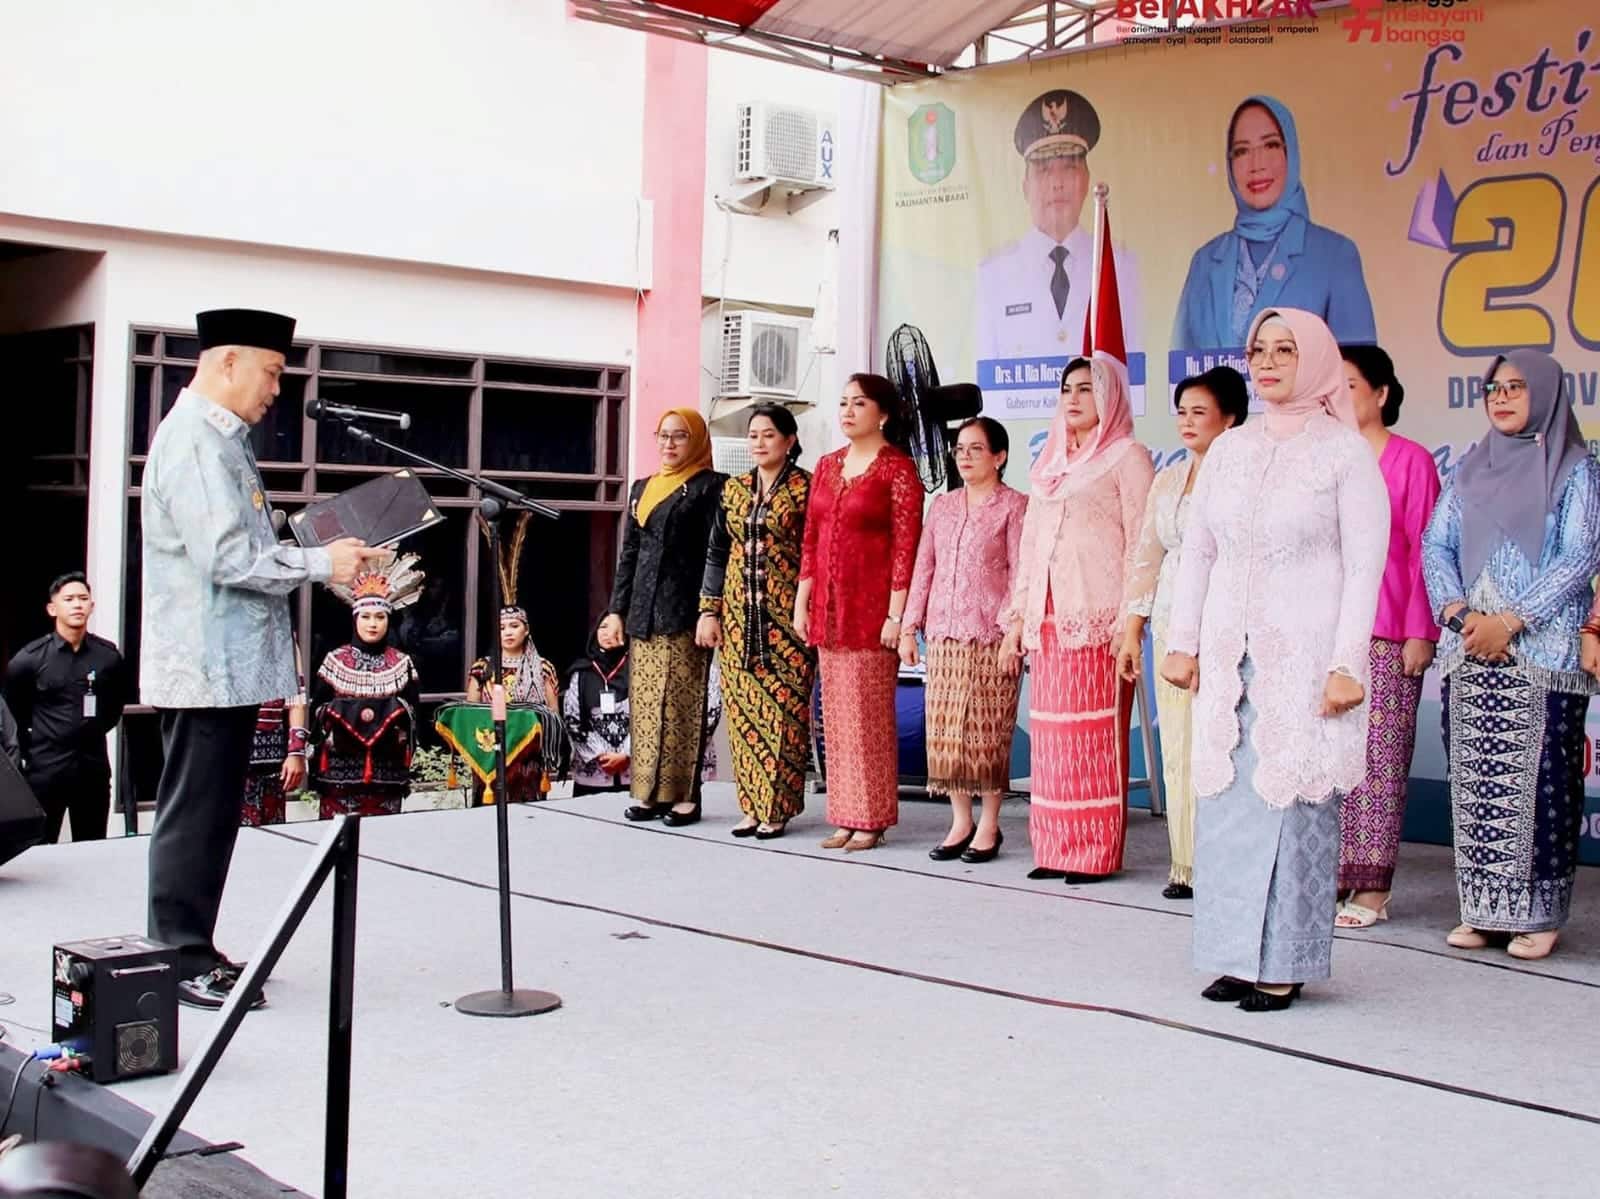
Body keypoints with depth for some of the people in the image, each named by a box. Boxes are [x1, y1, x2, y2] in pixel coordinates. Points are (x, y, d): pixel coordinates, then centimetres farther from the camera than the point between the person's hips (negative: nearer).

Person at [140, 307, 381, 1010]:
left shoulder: (223, 440, 17)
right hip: (207, 668, -10)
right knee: (194, 816, -3)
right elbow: (226, 557, -22)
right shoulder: (192, 442, -15)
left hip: (231, 666, 10)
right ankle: (181, 962, 4)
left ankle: (193, 953, 23)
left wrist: (324, 559, 10)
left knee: (211, 816, 14)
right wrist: (320, 563, -15)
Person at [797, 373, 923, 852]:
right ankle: (845, 817, 15)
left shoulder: (897, 468, -5)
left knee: (870, 714, -2)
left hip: (872, 609, -6)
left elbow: (906, 545, -11)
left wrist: (896, 614, -16)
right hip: (828, 607, 7)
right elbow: (810, 539, 15)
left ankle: (871, 819, 5)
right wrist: (802, 602, 10)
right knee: (837, 714, 8)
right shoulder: (828, 466, 14)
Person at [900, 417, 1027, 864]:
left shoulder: (1015, 506, 0)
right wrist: (910, 627, 8)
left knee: (987, 731, -1)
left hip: (991, 637, -5)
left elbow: (1020, 574, -5)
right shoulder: (942, 506, 15)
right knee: (944, 730, 4)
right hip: (943, 635, 5)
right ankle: (960, 821, 14)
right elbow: (923, 568, 14)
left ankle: (988, 824, 9)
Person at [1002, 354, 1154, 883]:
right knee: (1051, 734, 5)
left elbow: (1140, 542, -6)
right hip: (1049, 617, 6)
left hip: (1099, 616, -6)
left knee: (1096, 734, -6)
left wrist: (1131, 618, -14)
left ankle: (1097, 852, -1)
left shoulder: (1127, 456, 1)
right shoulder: (1050, 461, 21)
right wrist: (1018, 614, 15)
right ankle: (1056, 847, 10)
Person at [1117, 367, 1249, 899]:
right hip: (1171, 628, 6)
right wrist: (1132, 630, 14)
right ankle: (1188, 864, 11)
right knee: (1177, 746, 4)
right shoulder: (1169, 478, 16)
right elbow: (1146, 555, 17)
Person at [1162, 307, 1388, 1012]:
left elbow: (1365, 564, -6)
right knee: (1226, 801, 4)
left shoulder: (1345, 450, -2)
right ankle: (1240, 956, 13)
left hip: (1305, 655, -5)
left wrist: (1347, 663, -12)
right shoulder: (1230, 450, 13)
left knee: (1293, 799, -4)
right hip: (1229, 656, 5)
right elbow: (1197, 550, 15)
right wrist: (1182, 642, 9)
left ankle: (1284, 965, 5)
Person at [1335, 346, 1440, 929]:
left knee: (1379, 755, -2)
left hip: (1386, 635, -4)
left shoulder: (1411, 461, -1)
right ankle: (1331, 874, 12)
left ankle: (1372, 885, 3)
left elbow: (1423, 552, -3)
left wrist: (1420, 633, -7)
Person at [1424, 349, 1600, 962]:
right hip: (1468, 655, 4)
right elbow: (1435, 545, 10)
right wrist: (1460, 612, -8)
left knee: (1538, 783, -6)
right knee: (1474, 781, 3)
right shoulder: (1470, 471, 16)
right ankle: (1482, 909, 10)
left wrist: (1509, 621, -14)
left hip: (1542, 654, -4)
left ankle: (1538, 913, 1)